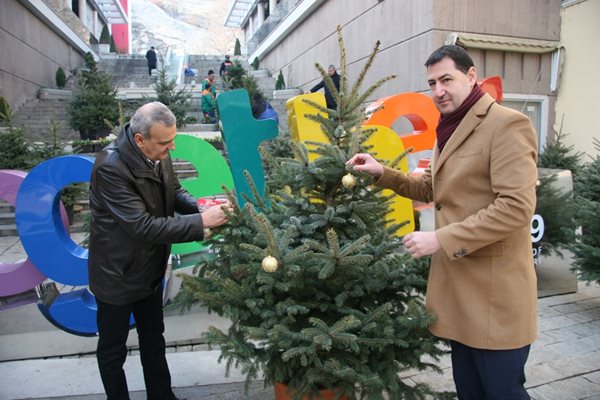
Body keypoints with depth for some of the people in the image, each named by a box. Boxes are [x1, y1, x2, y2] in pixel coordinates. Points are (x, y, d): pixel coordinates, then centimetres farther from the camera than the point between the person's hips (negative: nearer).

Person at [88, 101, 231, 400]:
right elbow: (144, 227, -32)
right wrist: (201, 222, -31)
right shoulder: (111, 167, -30)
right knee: (113, 349, 17)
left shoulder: (158, 153, -10)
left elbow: (175, 192, 4)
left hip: (151, 268, 7)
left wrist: (201, 207, -15)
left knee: (154, 339, 24)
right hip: (117, 274, -7)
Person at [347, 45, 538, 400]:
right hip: (457, 284, 9)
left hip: (495, 293, -8)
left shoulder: (507, 124, -14)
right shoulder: (451, 129, 14)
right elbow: (431, 188, 23)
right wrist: (382, 173, 9)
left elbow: (516, 206, -23)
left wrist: (441, 239, -22)